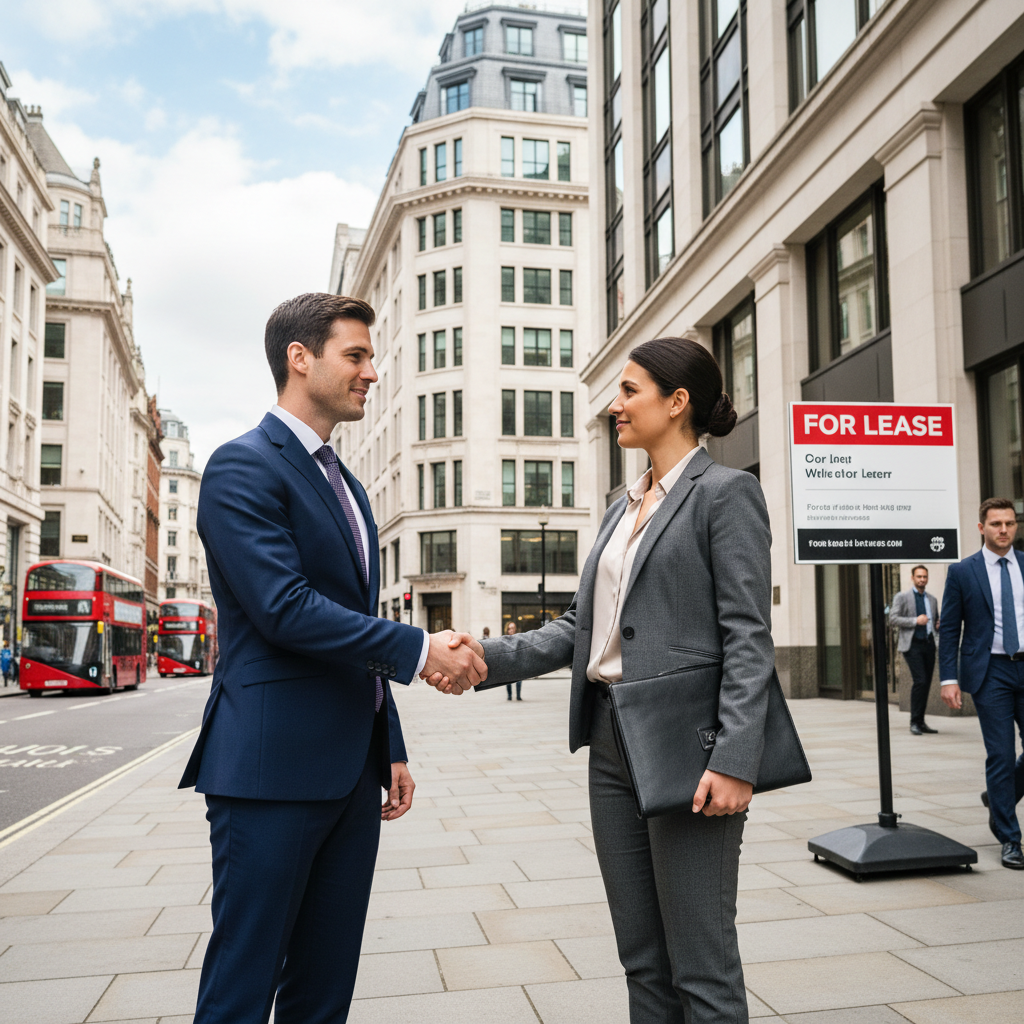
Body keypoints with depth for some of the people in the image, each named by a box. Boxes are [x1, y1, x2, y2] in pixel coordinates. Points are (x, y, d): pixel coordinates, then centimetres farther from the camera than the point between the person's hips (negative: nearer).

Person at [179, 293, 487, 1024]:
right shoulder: (244, 466, -9)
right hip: (272, 766, -8)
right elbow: (285, 608, -21)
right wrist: (420, 649, -15)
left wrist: (391, 750, 19)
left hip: (350, 771, 8)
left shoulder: (348, 486, 18)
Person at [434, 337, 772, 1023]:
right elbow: (582, 627, 14)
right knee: (642, 959, 17)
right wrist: (489, 658, 1)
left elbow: (749, 637, -13)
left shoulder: (726, 492, -6)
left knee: (701, 964, 3)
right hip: (612, 740, 8)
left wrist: (735, 760, -21)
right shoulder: (625, 507, 17)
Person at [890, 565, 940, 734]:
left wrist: (939, 626, 3)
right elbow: (893, 618, -8)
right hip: (912, 644, -6)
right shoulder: (902, 597, 2)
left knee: (927, 683, 6)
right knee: (920, 681, -15)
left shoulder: (932, 600, 18)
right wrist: (915, 621, -17)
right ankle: (914, 722, -7)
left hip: (929, 644, 6)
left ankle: (921, 722, 15)